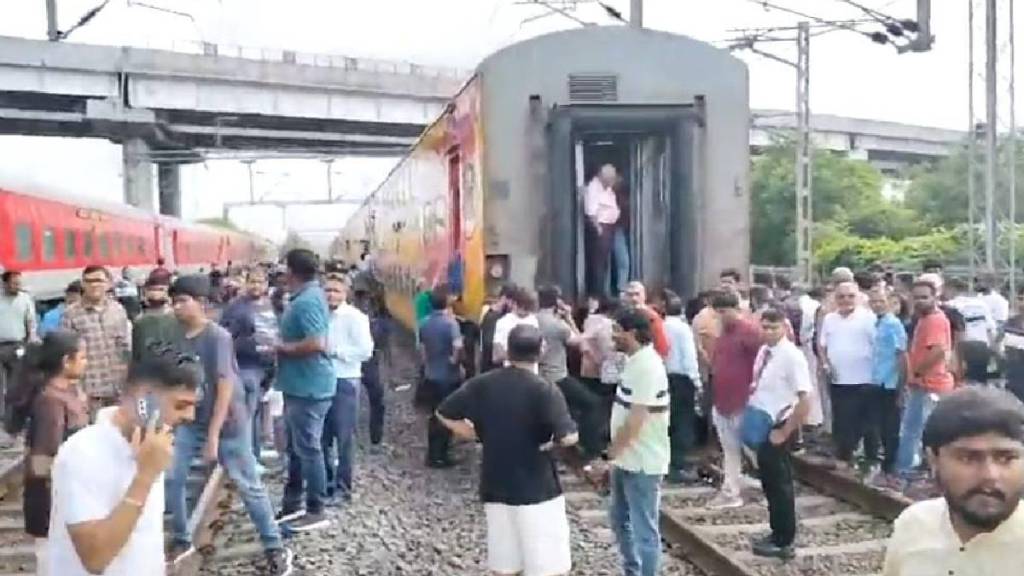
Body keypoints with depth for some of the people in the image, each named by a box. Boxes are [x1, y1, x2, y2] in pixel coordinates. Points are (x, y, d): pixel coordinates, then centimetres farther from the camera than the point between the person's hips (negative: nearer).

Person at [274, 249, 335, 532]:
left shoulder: (307, 301, -21)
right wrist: (283, 344, 9)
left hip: (309, 387, -10)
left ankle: (316, 511, 9)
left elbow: (316, 344, -31)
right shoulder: (308, 296, 11)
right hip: (300, 384, 10)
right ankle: (292, 503, 28)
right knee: (296, 447, 17)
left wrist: (282, 348, -17)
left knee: (308, 448, -1)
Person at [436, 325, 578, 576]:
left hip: (495, 487, 5)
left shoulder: (481, 385, -1)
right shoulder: (545, 390, -14)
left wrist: (477, 435, 10)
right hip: (537, 489, -5)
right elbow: (568, 437, -23)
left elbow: (444, 414, 6)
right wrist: (550, 442, -3)